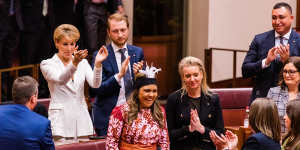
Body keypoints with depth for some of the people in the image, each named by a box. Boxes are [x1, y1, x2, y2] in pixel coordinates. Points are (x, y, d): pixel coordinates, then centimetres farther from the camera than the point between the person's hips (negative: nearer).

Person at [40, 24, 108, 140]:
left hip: (82, 120, 3)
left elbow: (95, 84, -6)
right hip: (60, 121, -3)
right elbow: (60, 79, -21)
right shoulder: (47, 64, 0)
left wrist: (97, 64, -24)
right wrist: (75, 63, -38)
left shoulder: (83, 63, 11)